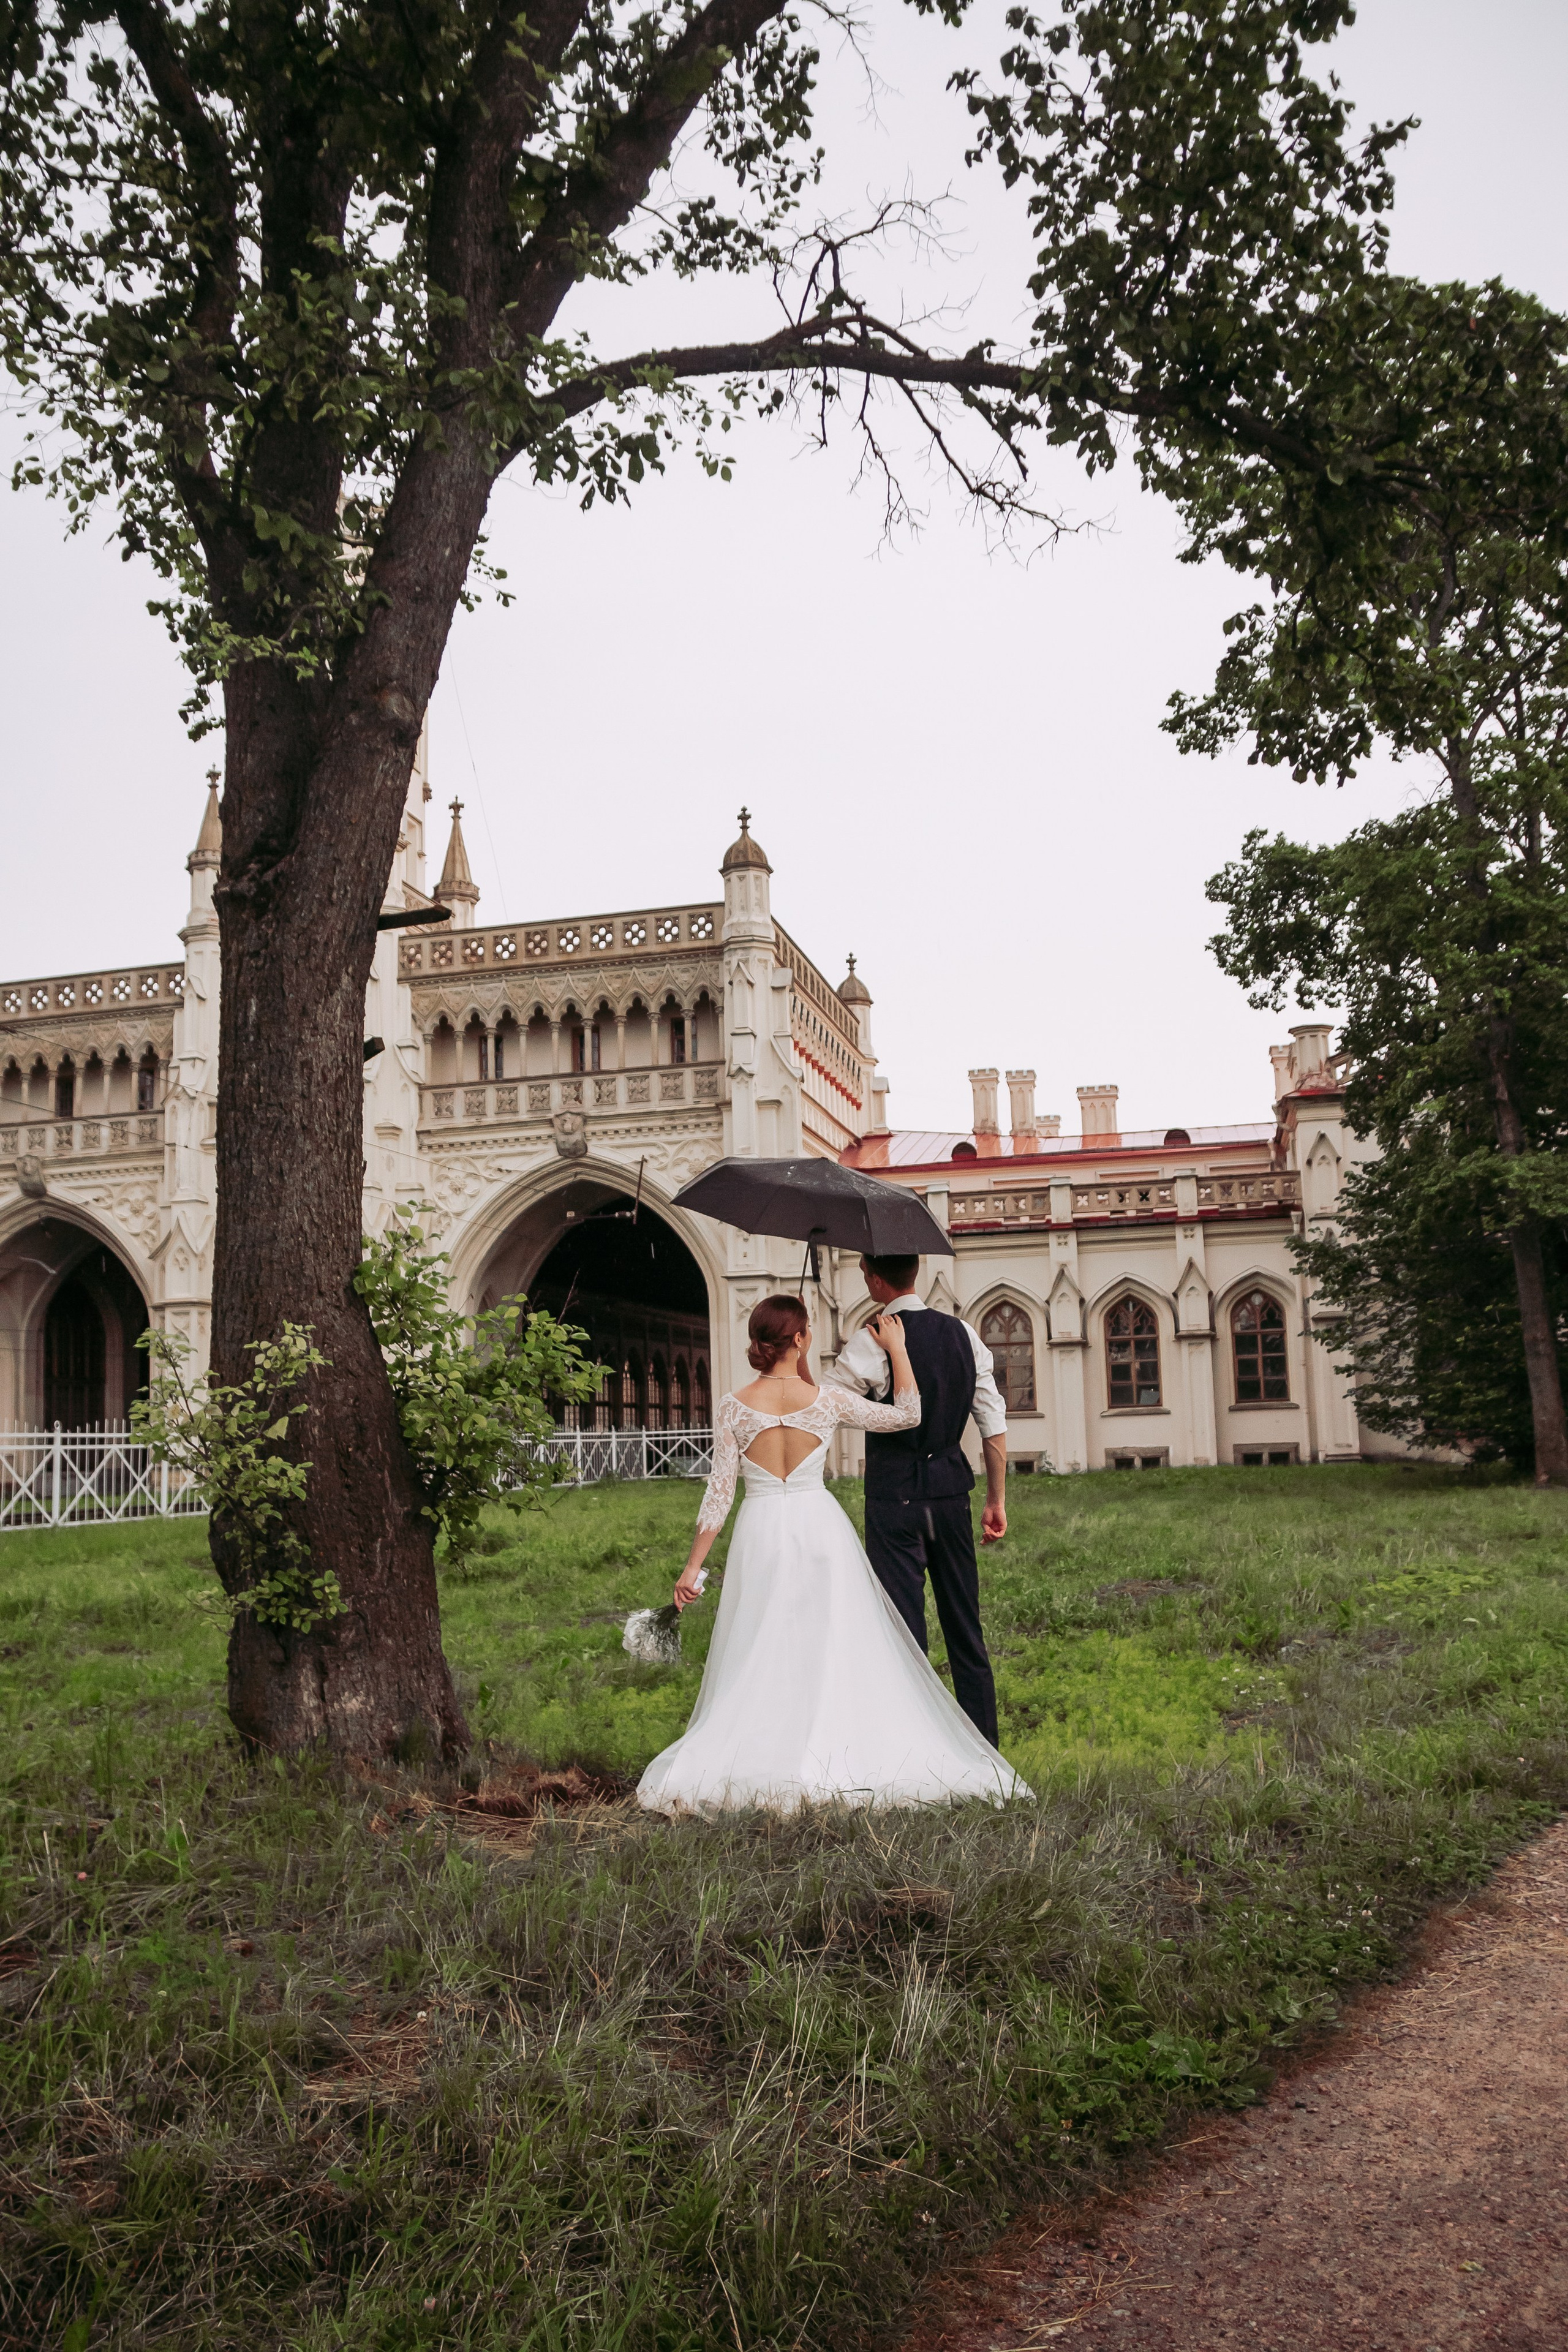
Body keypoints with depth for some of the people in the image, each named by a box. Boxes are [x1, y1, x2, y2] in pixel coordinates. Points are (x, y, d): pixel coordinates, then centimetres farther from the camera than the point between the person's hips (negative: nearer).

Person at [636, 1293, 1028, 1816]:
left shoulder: (734, 1408, -4)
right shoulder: (826, 1401, -5)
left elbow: (720, 1492, -4)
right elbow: (908, 1415, 6)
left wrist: (694, 1567, 2)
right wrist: (897, 1348, 13)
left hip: (761, 1533, 1)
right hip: (820, 1527, 0)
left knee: (759, 1660, 7)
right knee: (840, 1649, 7)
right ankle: (849, 1755, 8)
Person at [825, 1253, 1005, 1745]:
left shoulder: (872, 1341, -13)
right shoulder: (963, 1334, 4)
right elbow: (994, 1424, 6)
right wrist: (997, 1501, 13)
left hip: (895, 1495, -5)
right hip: (951, 1488, 5)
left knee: (905, 1628, 2)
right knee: (964, 1626, 15)